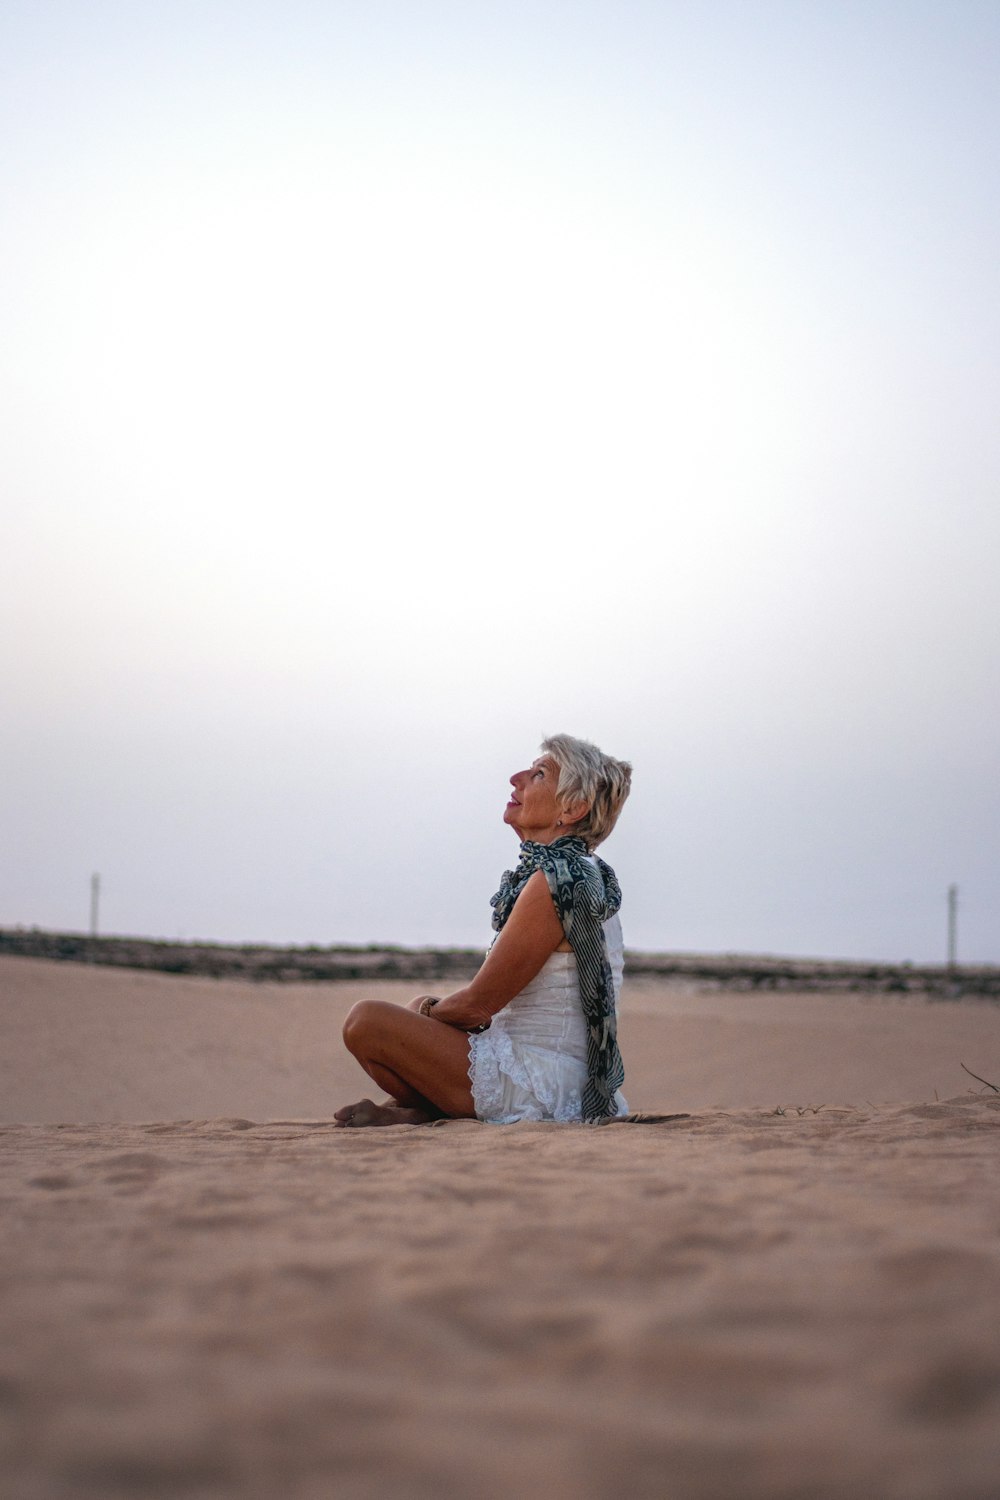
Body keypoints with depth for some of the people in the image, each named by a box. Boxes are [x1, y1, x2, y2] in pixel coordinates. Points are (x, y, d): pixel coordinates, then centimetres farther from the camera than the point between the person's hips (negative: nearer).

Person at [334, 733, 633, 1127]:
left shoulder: (556, 881, -19)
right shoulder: (583, 873, 13)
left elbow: (478, 1004, -15)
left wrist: (429, 1012, 5)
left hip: (540, 1090, -11)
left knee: (365, 1020, -14)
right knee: (421, 1005, 30)